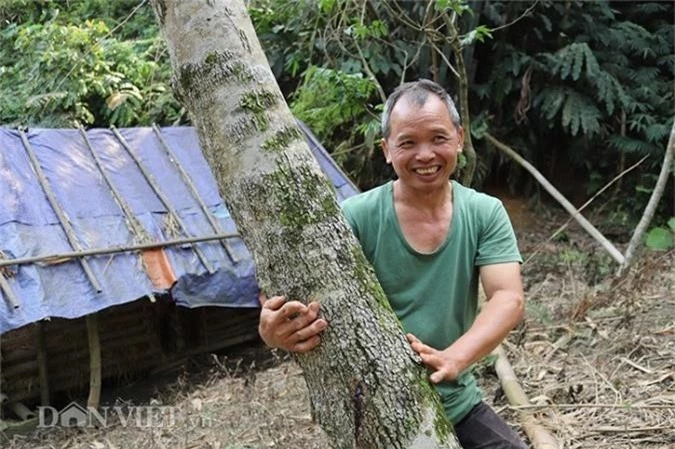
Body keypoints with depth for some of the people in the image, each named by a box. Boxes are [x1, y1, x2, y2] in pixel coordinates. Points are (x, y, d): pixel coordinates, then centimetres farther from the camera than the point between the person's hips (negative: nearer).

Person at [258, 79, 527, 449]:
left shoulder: (485, 214, -5)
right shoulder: (356, 218, -14)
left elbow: (508, 299, -15)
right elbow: (306, 297, -19)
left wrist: (452, 359, -35)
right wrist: (274, 330, -44)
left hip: (458, 407, 2)